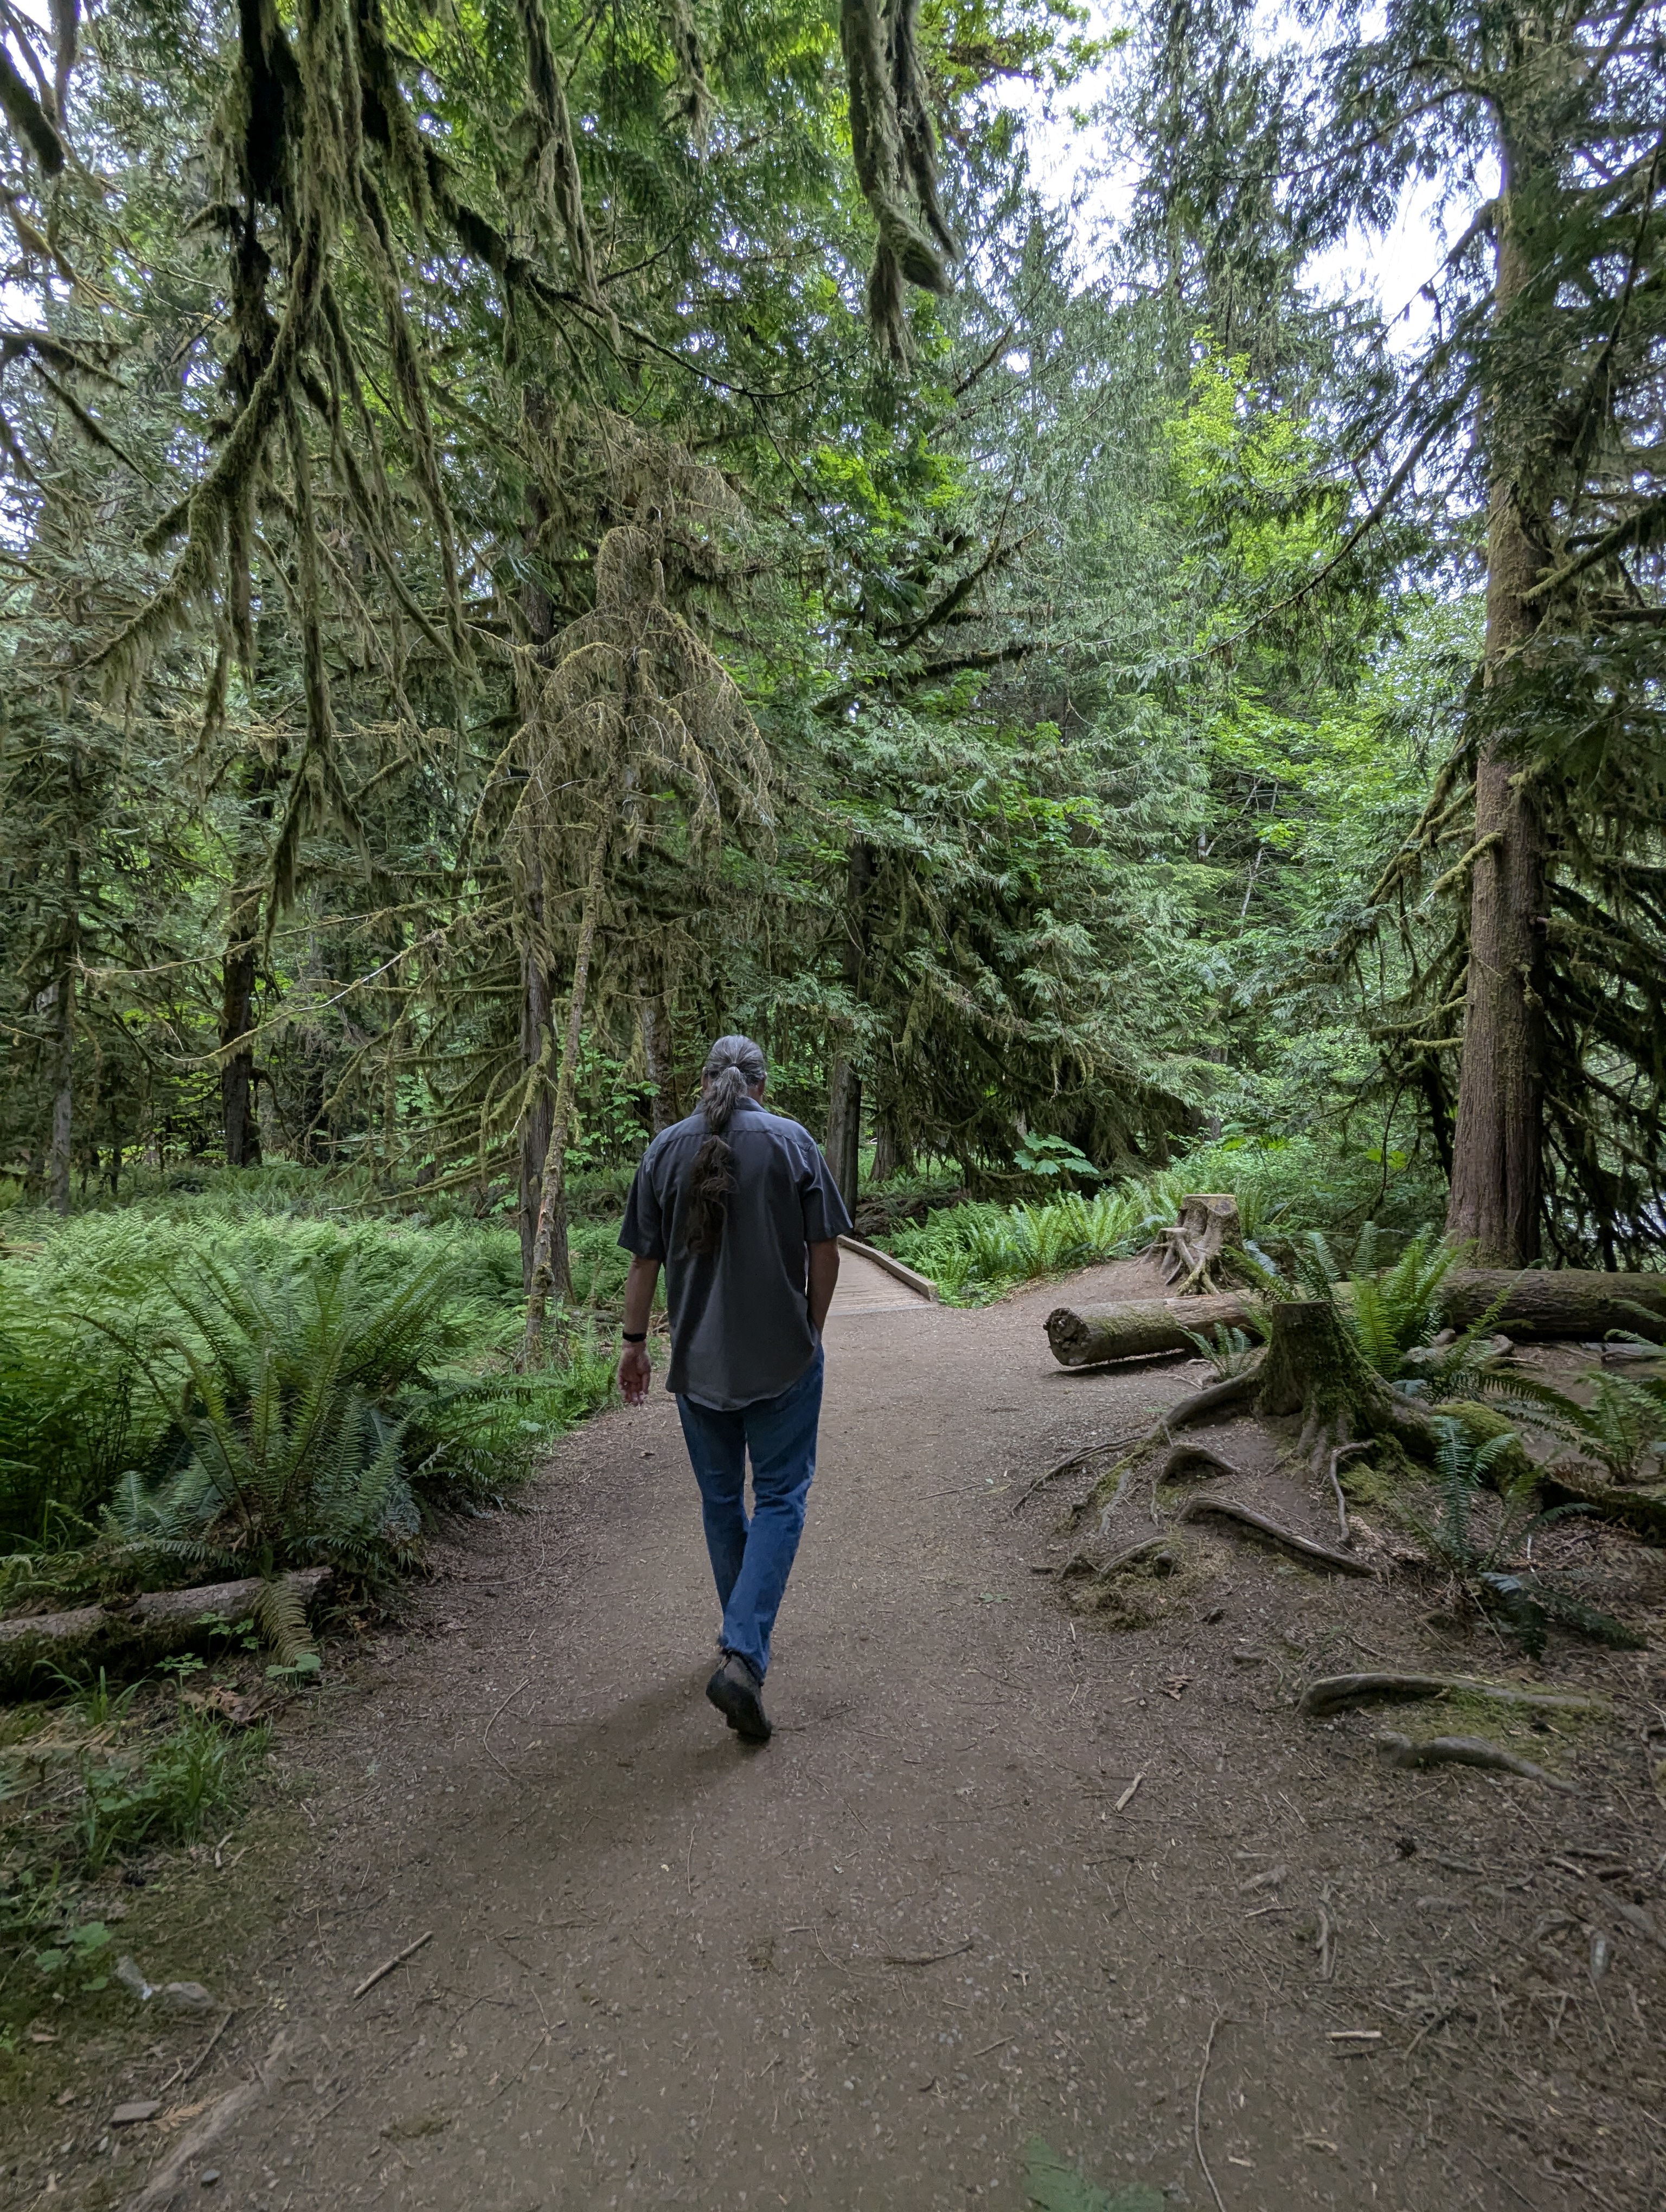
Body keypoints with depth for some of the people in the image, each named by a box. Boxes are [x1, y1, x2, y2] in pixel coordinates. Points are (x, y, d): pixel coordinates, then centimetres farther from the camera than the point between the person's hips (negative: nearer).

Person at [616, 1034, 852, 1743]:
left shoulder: (665, 1149, -1)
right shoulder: (793, 1142, -6)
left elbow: (644, 1260, 2)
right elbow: (825, 1250, -5)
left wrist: (634, 1342, 13)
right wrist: (811, 1332, 9)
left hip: (697, 1359, 3)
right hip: (783, 1355, -2)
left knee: (721, 1498, 17)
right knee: (780, 1498, 7)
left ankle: (742, 1642, 34)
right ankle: (743, 1657, -5)